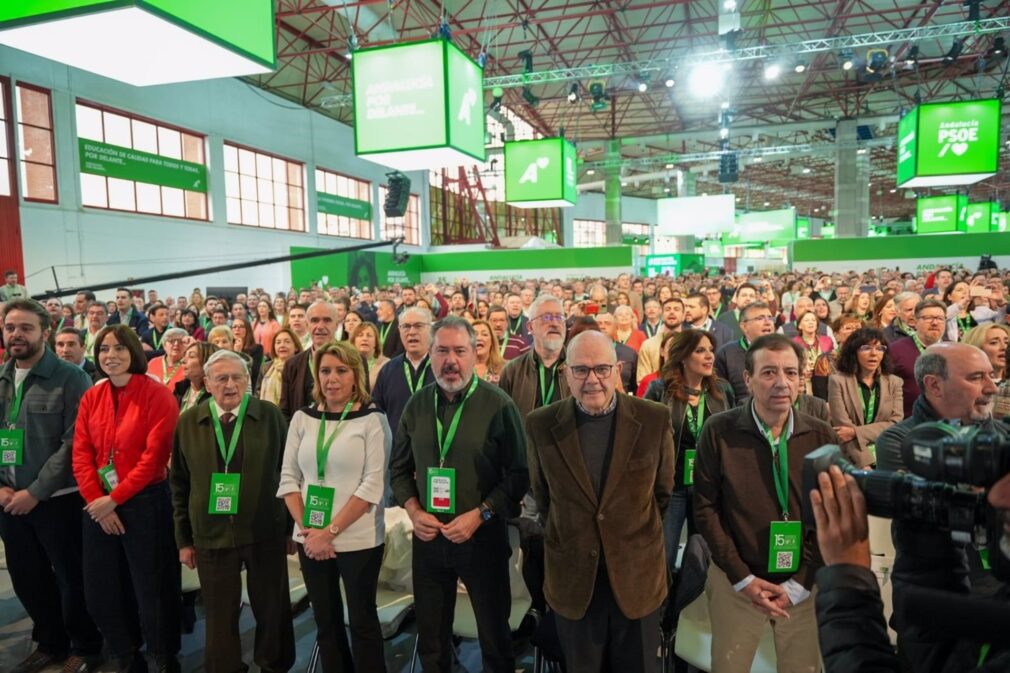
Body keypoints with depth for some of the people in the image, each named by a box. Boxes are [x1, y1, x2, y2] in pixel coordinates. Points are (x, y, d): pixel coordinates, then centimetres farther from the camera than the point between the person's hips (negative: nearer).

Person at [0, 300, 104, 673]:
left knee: (71, 578, 7)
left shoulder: (70, 377, -12)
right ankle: (50, 643, 39)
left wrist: (35, 492, -16)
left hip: (58, 499, -5)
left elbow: (74, 443, -16)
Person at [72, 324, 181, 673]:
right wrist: (96, 500, -9)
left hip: (145, 503, -5)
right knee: (101, 591, 14)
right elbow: (81, 454, 3)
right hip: (99, 506, 5)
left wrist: (115, 498, -14)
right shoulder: (90, 398, 6)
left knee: (151, 589, 5)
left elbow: (154, 456, -14)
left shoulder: (157, 395, -10)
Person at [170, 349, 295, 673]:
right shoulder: (188, 422, 1)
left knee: (272, 611, 12)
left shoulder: (271, 416, -4)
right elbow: (180, 485, 6)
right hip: (211, 536, 1)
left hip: (265, 533, -1)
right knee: (219, 617, 13)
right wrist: (183, 538, 6)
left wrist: (291, 527, 0)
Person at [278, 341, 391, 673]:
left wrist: (330, 531, -14)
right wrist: (307, 530, -7)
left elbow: (373, 485, -12)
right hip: (311, 540, 4)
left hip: (358, 540, -4)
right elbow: (288, 478, 4)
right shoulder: (302, 418, 4)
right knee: (325, 620, 16)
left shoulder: (372, 420, -8)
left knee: (362, 620, 9)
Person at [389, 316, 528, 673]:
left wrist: (480, 514, -16)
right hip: (428, 537, 4)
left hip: (483, 537, -3)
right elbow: (399, 468, 9)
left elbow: (520, 473, -10)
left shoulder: (498, 404, -11)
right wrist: (413, 510, -6)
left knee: (494, 635, 15)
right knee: (430, 637, 19)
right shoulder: (417, 404, 1)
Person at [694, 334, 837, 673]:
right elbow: (706, 508, -8)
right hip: (734, 581, -1)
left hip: (803, 584, 2)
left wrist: (799, 583, -8)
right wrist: (743, 578, -10)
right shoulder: (719, 431, -10)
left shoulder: (822, 436, -3)